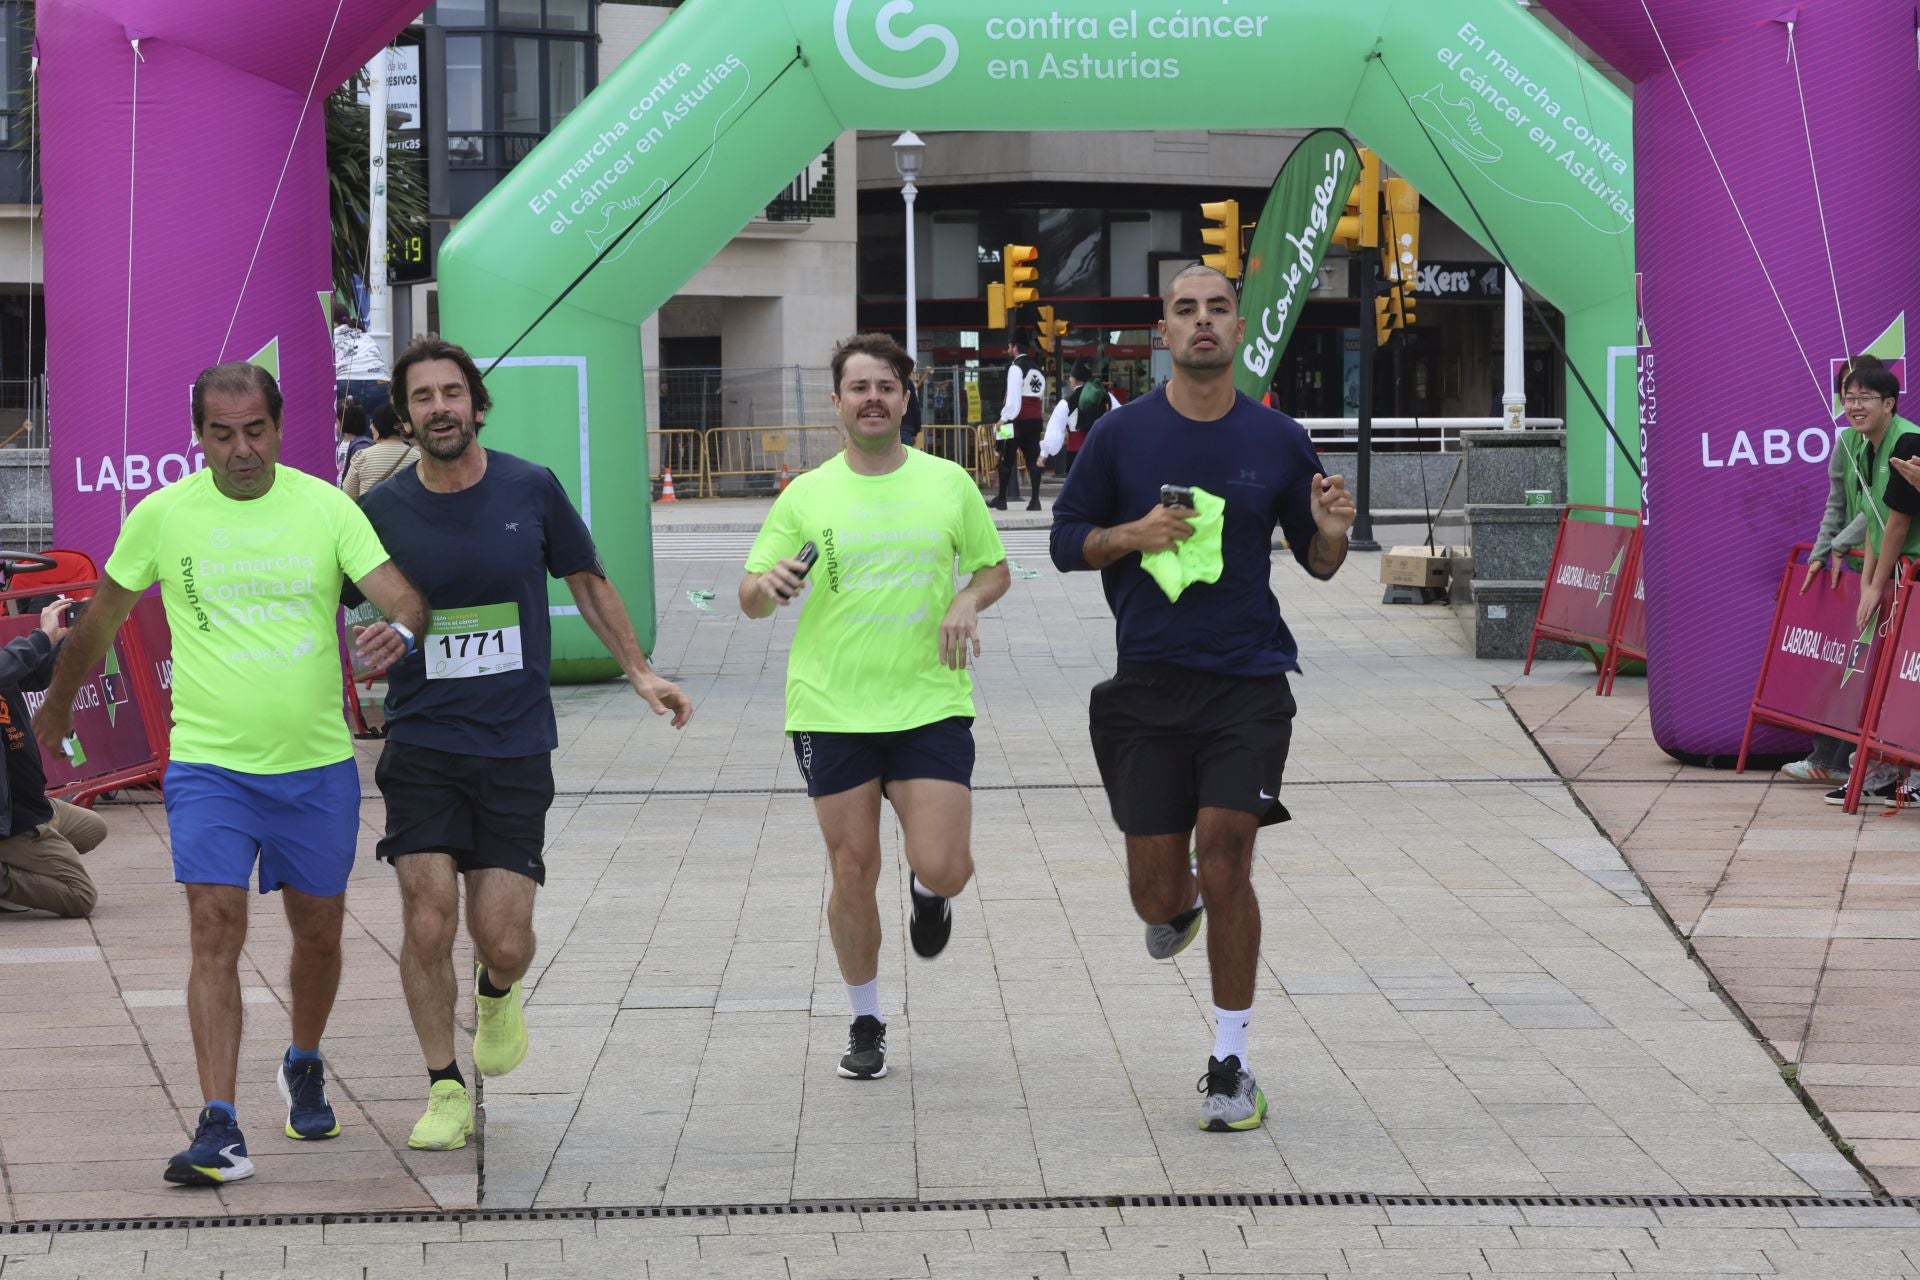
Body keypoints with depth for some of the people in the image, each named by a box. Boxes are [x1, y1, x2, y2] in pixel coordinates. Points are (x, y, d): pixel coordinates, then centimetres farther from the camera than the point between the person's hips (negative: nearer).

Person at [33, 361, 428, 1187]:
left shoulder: (327, 508, -2)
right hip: (209, 765, -2)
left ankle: (303, 1068, 42)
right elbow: (102, 618, 12)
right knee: (216, 935, -13)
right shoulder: (162, 516, -2)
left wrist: (400, 628, -34)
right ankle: (219, 1130, -16)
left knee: (318, 935, 14)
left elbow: (403, 595, -9)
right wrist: (56, 706, 24)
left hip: (318, 766, 2)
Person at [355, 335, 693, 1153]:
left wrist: (639, 672, 15)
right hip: (421, 746, 0)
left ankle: (496, 993, 34)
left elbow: (587, 581, 15)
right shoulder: (381, 510, -2)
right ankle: (445, 1090, 8)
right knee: (428, 923, -11)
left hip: (515, 747, 0)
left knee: (503, 939, -3)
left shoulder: (531, 491, 0)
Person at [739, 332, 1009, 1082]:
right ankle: (865, 1024, 21)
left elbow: (995, 568, 16)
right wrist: (767, 584, -19)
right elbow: (751, 600, 4)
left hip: (930, 704, 0)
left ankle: (928, 895, 29)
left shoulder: (948, 484, 5)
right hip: (831, 710, 0)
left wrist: (969, 602, -6)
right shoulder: (806, 496, 4)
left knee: (943, 869, -10)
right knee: (853, 874, 3)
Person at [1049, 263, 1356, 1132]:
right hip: (1148, 684, 1)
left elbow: (1316, 562, 13)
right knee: (1157, 890, 1)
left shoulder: (1278, 440, 4)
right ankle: (1179, 910, 42)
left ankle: (1231, 1064, 3)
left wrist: (1332, 533, -10)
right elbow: (1065, 541, 7)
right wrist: (1133, 535, -12)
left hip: (1248, 680, -1)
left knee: (1224, 864, -11)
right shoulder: (1122, 434, 2)